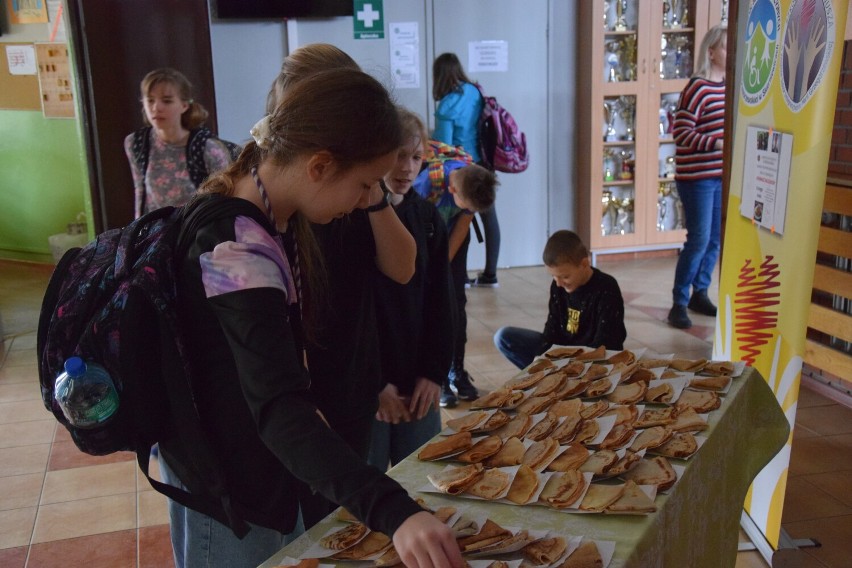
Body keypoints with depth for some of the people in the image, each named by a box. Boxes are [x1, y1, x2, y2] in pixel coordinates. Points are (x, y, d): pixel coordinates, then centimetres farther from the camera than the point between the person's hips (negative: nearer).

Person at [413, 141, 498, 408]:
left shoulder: (475, 182, -25)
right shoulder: (425, 183, -39)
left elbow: (462, 225, -11)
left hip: (451, 236, 4)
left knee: (456, 301, 1)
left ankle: (457, 373, 11)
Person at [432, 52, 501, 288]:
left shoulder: (446, 106, -16)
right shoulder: (475, 92, 3)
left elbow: (443, 146, -11)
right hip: (483, 164, 6)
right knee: (489, 217, 9)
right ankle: (490, 274, 16)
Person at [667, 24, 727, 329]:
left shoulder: (728, 86, 10)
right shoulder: (696, 88, -13)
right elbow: (682, 133, -17)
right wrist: (719, 144, -24)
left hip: (721, 176, 8)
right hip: (696, 177, -7)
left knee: (716, 240, 12)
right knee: (698, 241, -6)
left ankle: (700, 294, 28)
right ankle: (679, 303, 5)